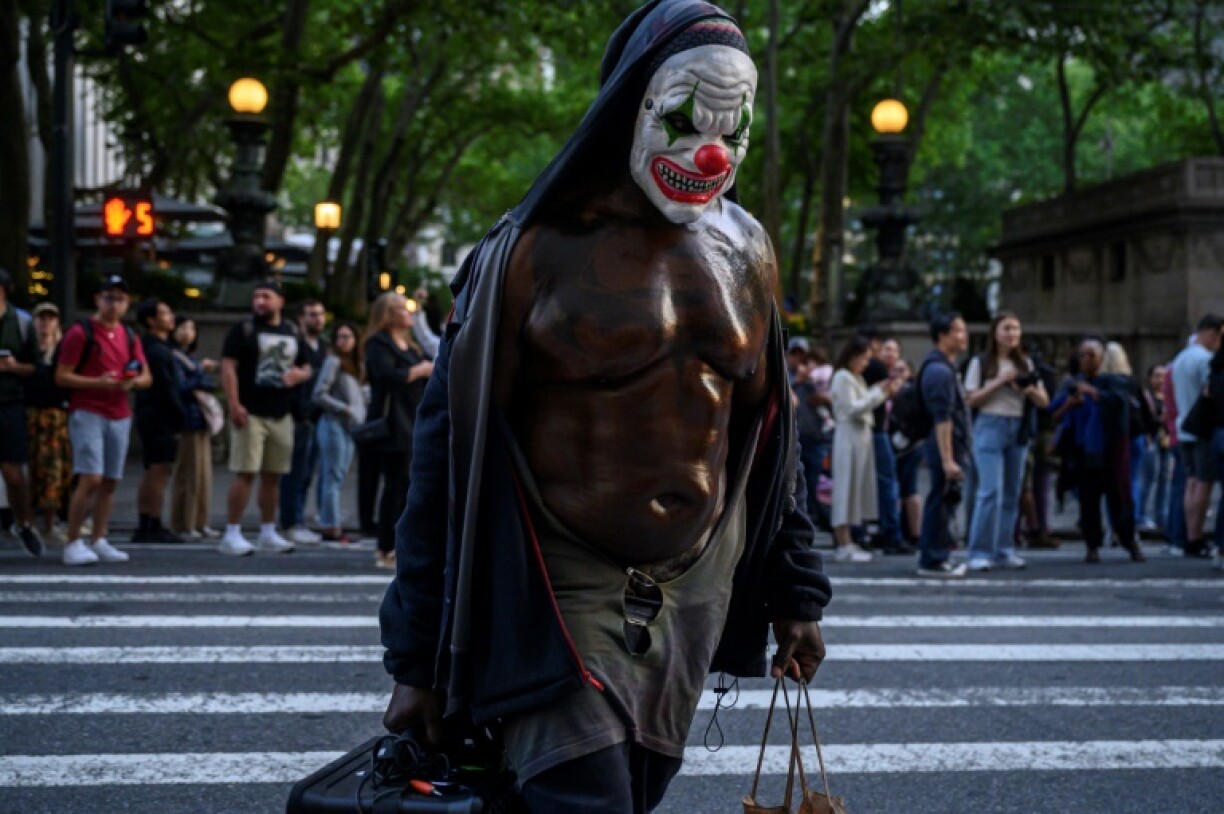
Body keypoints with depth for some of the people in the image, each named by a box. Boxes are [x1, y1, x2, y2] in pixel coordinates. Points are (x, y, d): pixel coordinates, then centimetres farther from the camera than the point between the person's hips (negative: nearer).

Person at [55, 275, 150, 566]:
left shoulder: (130, 337, 15)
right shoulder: (80, 333, -3)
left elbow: (147, 377, 17)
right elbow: (61, 376, -7)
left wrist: (133, 382, -7)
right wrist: (98, 383, -19)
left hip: (120, 416, 6)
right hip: (87, 413, -6)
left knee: (110, 482, 6)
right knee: (90, 479, -15)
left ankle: (99, 541, 14)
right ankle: (73, 544, -8)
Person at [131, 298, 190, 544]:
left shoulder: (159, 348, 18)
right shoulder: (157, 351, -14)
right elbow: (165, 388, -18)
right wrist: (181, 416, -13)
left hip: (151, 418, 11)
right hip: (161, 417, -11)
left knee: (152, 474, 13)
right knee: (160, 471, -9)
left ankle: (145, 527, 16)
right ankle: (155, 528, -9)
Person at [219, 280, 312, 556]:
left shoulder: (292, 332, 15)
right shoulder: (243, 329, -1)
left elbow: (306, 367, 22)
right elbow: (228, 367, -8)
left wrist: (299, 374, -3)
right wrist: (234, 404, -18)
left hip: (281, 415, 5)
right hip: (250, 413, -5)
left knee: (272, 476, 11)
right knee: (245, 473, -9)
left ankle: (268, 533, 20)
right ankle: (232, 534, -5)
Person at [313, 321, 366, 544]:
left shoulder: (354, 364, 17)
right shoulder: (333, 361, -8)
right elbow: (319, 395, -14)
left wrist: (360, 413, 5)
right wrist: (344, 409, -14)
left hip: (349, 426, 8)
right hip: (333, 424, -8)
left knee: (339, 477, 9)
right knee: (333, 476, -7)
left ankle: (331, 524, 12)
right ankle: (331, 527, -7)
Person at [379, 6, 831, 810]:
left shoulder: (745, 252, 6)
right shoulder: (537, 249, -9)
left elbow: (769, 432, 14)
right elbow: (450, 445, -8)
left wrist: (794, 589, 13)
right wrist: (420, 654, -9)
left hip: (690, 593, 5)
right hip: (559, 592, -5)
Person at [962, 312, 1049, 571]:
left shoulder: (1025, 364, 14)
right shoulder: (980, 363, 2)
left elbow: (1044, 402, 11)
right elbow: (971, 400, -5)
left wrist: (1028, 388, -9)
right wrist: (999, 382, -12)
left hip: (1019, 430, 5)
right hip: (990, 427, -5)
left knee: (1011, 492, 5)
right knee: (991, 490, -14)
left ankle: (1004, 551, 11)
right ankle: (979, 553, -12)